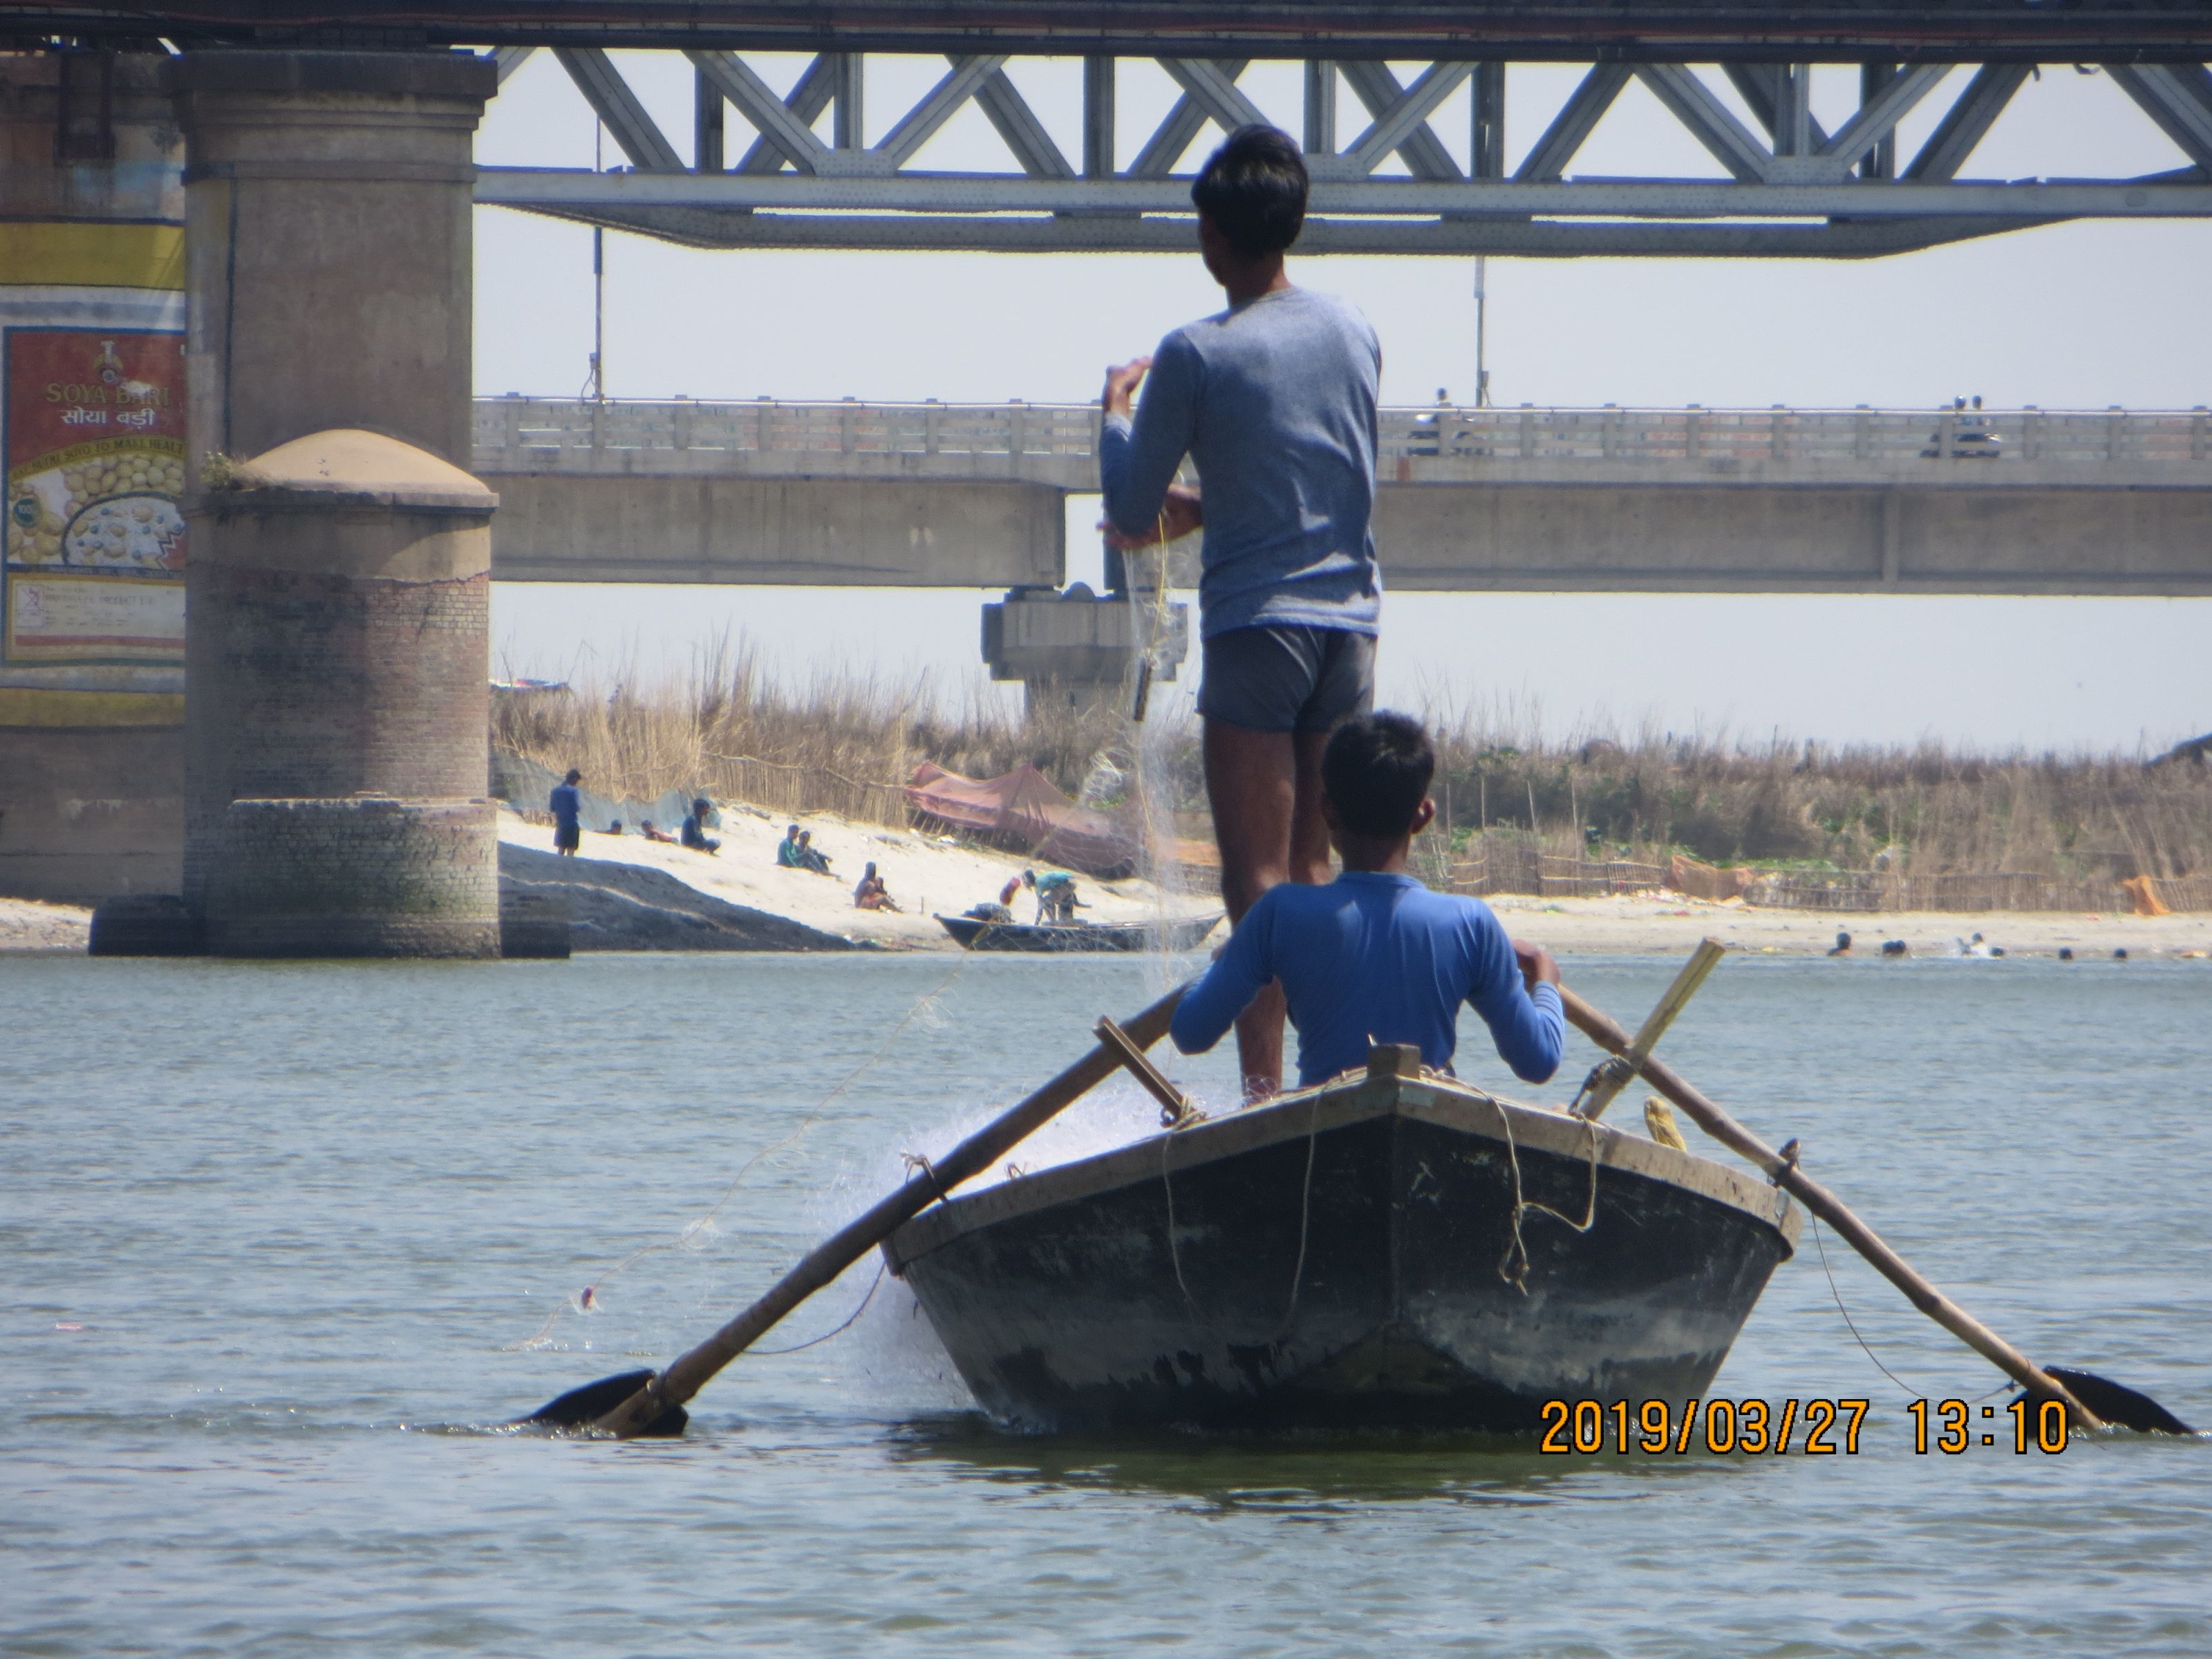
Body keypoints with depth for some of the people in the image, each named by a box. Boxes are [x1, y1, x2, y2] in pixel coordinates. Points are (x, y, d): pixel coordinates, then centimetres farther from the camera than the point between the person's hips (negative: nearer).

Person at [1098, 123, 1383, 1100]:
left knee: (1257, 875, -7)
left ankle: (1265, 1087, -14)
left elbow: (1130, 514, -2)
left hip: (1256, 621, -5)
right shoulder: (1352, 334, 9)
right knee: (1314, 867, 14)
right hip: (1351, 620, 5)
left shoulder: (1197, 357, -9)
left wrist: (1117, 406, 15)